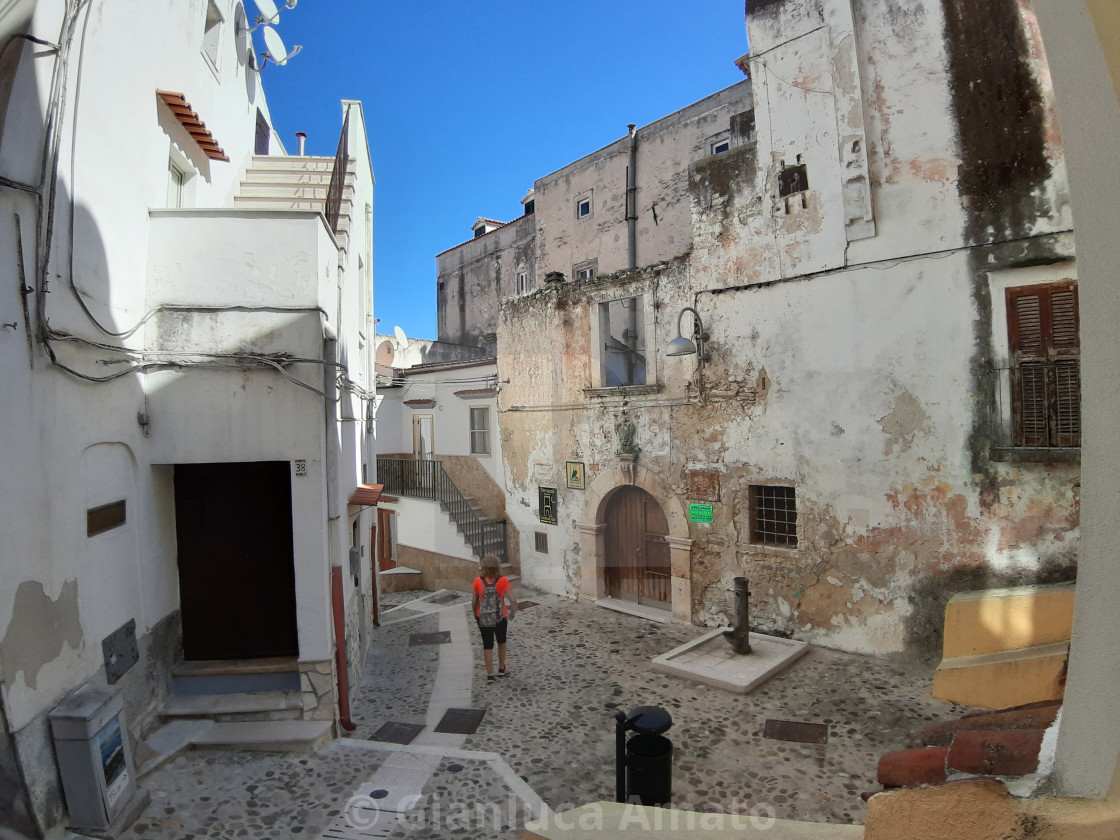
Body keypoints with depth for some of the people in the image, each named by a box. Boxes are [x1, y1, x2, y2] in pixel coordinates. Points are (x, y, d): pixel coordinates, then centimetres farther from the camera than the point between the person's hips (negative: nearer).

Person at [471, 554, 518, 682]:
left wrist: (476, 616, 9)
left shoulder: (478, 582, -16)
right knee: (501, 642, 24)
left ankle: (490, 674, 16)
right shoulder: (503, 581, -18)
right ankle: (502, 669, 37)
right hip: (500, 617, 0)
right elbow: (513, 601, -20)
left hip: (483, 618, 0)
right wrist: (512, 614, -2)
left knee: (487, 645, 14)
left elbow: (475, 602, -8)